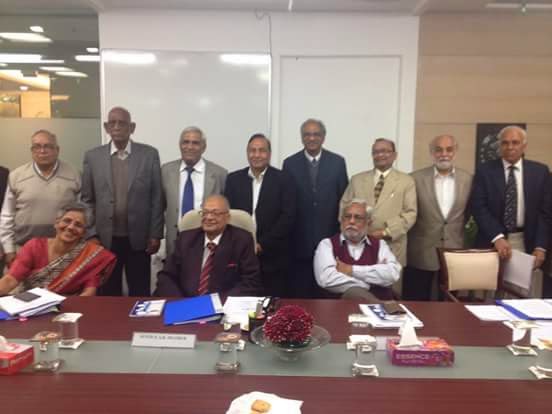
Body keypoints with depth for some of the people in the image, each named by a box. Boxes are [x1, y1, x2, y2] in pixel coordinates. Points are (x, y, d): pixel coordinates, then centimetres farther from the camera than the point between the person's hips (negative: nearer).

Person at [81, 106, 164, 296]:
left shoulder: (149, 154, -1)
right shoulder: (92, 156, 2)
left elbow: (156, 198, -1)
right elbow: (87, 199, 6)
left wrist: (155, 234, -4)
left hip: (139, 237, -1)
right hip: (105, 237, 1)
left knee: (140, 293, 9)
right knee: (109, 292, 13)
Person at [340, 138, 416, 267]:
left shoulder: (406, 181, 7)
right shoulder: (357, 179, 13)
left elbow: (410, 213, -1)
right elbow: (345, 207, 11)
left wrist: (386, 232, -12)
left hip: (392, 247, -1)